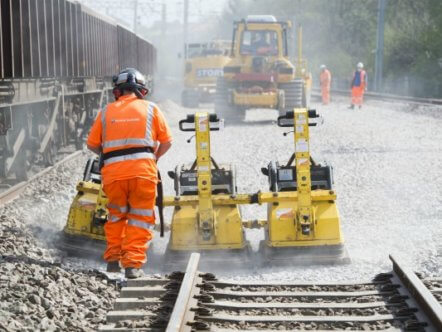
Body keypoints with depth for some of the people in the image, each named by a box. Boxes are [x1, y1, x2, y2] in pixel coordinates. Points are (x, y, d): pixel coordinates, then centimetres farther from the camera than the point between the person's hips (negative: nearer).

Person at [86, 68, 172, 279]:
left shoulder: (106, 112, 13)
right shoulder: (150, 109, 11)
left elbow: (92, 144, 14)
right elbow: (167, 142, 11)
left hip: (113, 173, 2)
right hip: (143, 171, -2)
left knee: (116, 216, 21)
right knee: (140, 219, 7)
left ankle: (113, 259, 20)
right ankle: (133, 263, -1)